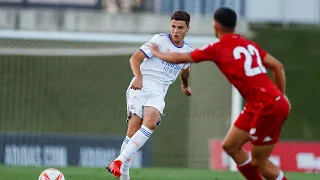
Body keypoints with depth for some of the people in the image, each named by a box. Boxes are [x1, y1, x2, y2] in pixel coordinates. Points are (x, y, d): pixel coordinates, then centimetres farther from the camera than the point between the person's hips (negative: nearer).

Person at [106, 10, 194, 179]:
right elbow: (135, 58, -6)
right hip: (140, 87, -3)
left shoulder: (188, 51, 16)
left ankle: (119, 161, -31)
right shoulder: (160, 40, 0)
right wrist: (138, 77, -24)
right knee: (134, 128, -16)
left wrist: (185, 85, 57)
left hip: (158, 93, 3)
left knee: (150, 123, -26)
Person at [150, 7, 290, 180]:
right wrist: (281, 95, 20)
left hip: (268, 107, -8)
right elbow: (278, 66, 12)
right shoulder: (248, 44, 12)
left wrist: (157, 53, 22)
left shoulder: (218, 49, -7)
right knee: (230, 146, 15)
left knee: (258, 163, 1)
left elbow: (178, 58, 4)